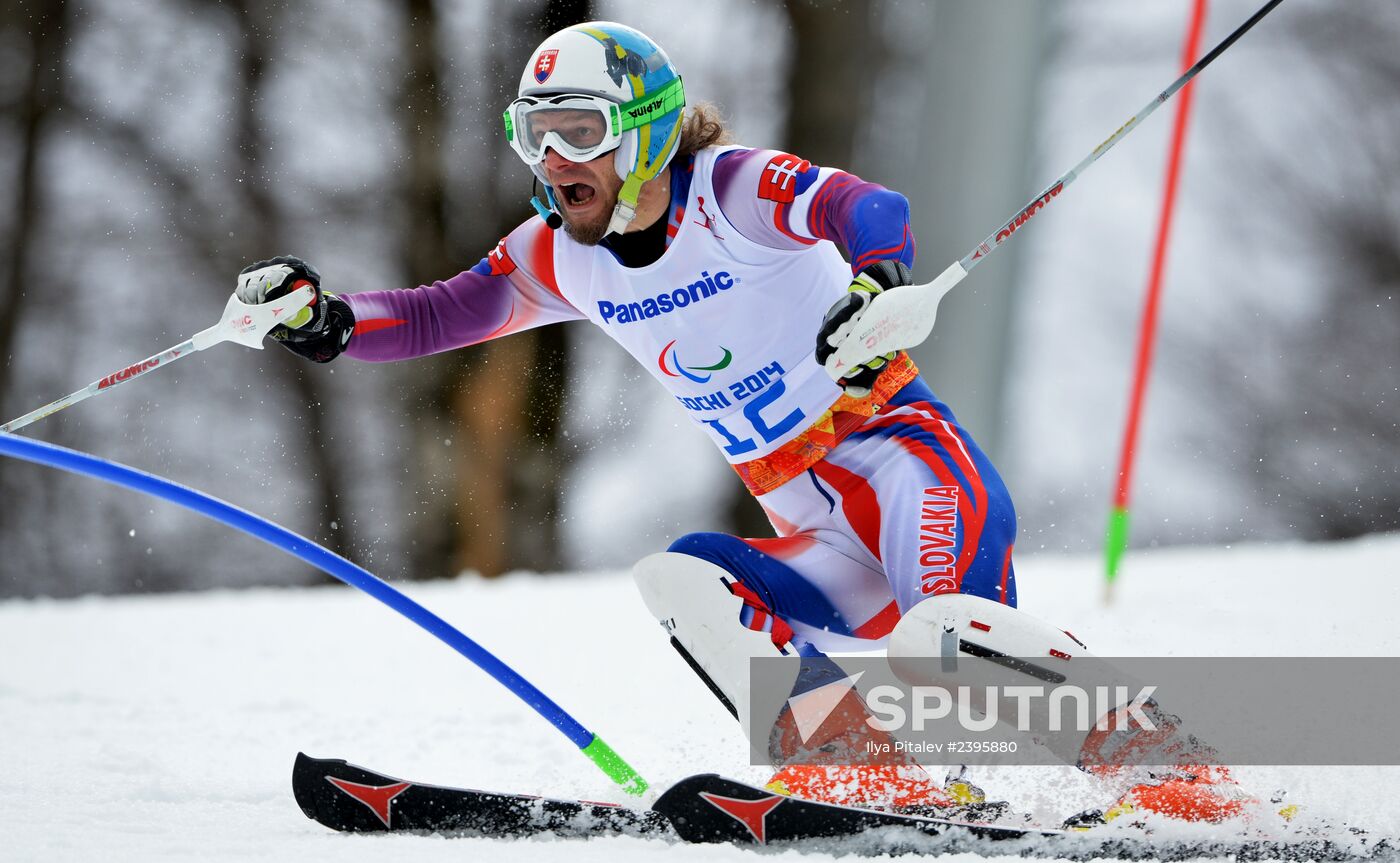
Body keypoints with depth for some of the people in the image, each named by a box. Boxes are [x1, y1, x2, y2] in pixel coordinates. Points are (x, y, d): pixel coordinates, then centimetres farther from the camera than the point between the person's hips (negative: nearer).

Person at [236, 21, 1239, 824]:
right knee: (680, 580, -18)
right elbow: (435, 317, 10)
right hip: (817, 544, 6)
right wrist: (323, 317, -10)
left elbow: (874, 210, -27)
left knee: (942, 500, -35)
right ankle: (859, 777, -29)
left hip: (895, 440, -6)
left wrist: (877, 277, -51)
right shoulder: (564, 259, 7)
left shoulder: (732, 191, -11)